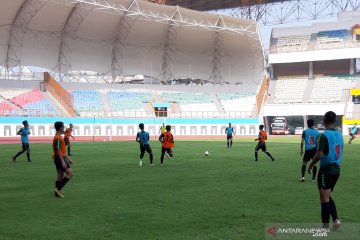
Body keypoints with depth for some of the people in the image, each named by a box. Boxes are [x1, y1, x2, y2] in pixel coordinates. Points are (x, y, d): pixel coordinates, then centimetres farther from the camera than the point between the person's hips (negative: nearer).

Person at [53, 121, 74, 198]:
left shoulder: (60, 137, 16)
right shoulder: (58, 138, -16)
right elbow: (58, 150, -22)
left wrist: (68, 159, 24)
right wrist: (63, 162, -24)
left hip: (61, 158, 10)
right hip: (60, 158, -10)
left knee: (60, 176, 12)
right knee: (70, 173, -10)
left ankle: (57, 192, 16)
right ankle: (58, 189, -8)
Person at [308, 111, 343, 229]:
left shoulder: (324, 135, -15)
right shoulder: (339, 135, 8)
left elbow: (319, 155, -19)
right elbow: (339, 152, 15)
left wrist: (310, 166, -6)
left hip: (326, 169, -7)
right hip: (336, 169, 7)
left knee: (325, 198, -1)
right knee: (327, 197, 19)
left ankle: (325, 225, 1)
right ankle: (335, 219, 7)